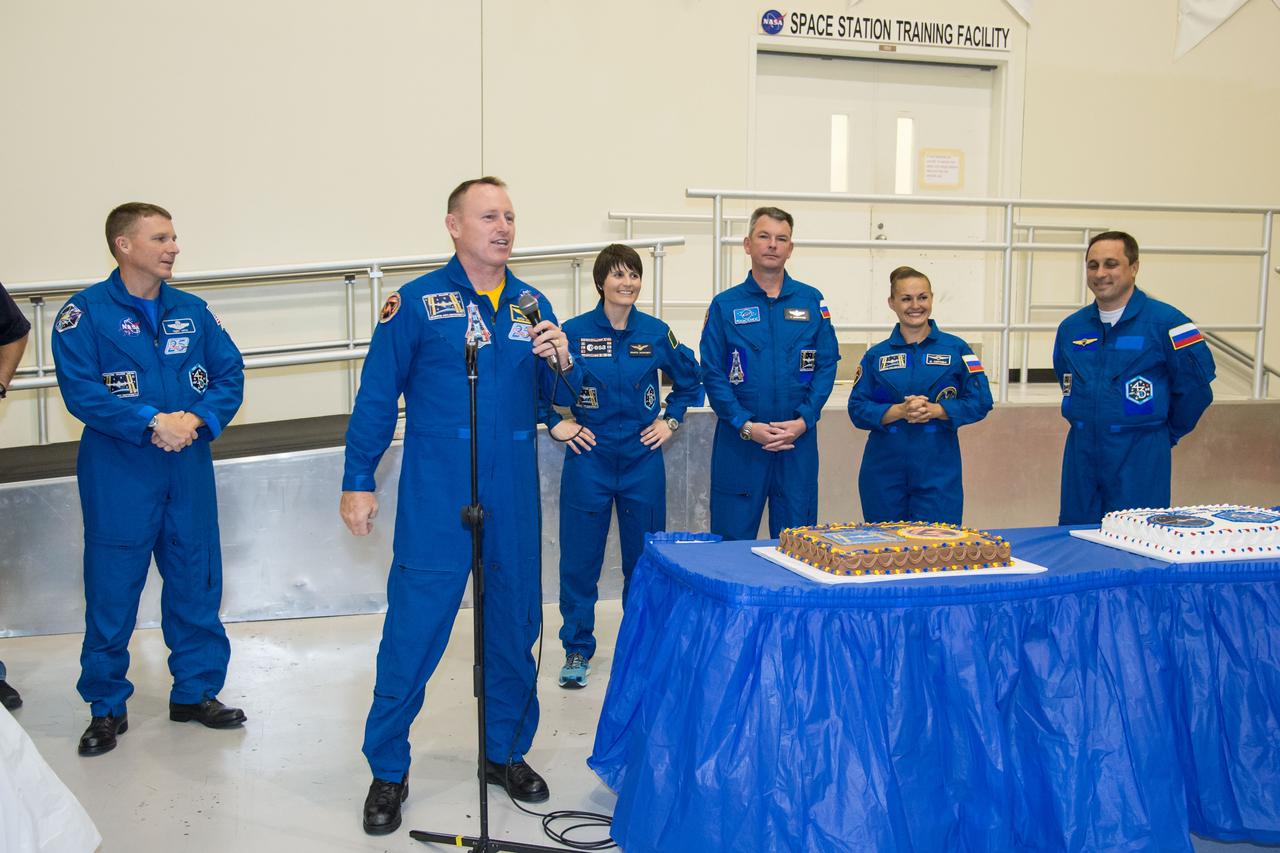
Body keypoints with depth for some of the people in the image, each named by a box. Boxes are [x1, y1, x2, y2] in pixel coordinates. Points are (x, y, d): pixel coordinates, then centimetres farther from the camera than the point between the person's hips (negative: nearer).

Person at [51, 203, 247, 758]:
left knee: (196, 581, 10)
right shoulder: (85, 313, -5)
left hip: (189, 470, 4)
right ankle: (106, 708, 18)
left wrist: (198, 420, -13)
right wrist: (152, 422, -22)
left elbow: (230, 375, 5)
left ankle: (195, 690, 26)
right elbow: (80, 390, -14)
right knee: (112, 591, 2)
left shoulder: (192, 311, 8)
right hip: (118, 474, -4)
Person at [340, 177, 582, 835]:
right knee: (411, 636, -1)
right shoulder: (417, 302, -4)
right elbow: (377, 396, -3)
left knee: (514, 629, 13)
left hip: (513, 502, 5)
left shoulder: (532, 305, 10)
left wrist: (562, 363, -9)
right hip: (435, 503, -4)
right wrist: (358, 482, -5)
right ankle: (388, 773, 16)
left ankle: (507, 753, 32)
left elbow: (558, 396, 12)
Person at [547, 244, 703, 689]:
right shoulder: (574, 332, -5)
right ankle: (577, 649, 17)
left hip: (643, 460, 2)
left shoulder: (656, 332, 0)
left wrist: (671, 419, 7)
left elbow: (689, 380, 16)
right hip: (589, 460, -2)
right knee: (580, 558, 2)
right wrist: (555, 423, -3)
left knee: (644, 557, 10)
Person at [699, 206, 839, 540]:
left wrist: (803, 421, -10)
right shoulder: (725, 305, 3)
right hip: (739, 440, -1)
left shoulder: (811, 301, 6)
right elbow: (713, 374, -2)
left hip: (798, 439, 1)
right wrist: (746, 426, -14)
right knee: (732, 542, 5)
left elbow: (827, 364, 3)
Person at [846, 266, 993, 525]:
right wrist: (899, 411, -16)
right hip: (884, 470, 1)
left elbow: (980, 403, -1)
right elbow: (857, 409, 0)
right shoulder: (876, 355, 7)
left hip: (938, 470, -1)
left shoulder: (956, 349, 4)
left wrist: (933, 410, -15)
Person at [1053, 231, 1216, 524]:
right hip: (1080, 455, 5)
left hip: (1140, 458, -5)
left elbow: (1196, 386, -5)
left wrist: (1166, 434, 4)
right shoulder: (1070, 327, 7)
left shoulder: (1166, 321, -9)